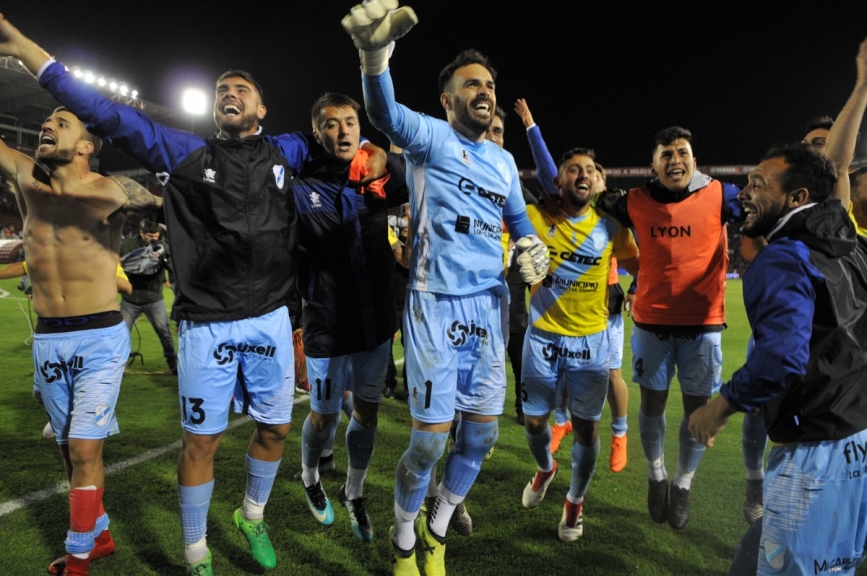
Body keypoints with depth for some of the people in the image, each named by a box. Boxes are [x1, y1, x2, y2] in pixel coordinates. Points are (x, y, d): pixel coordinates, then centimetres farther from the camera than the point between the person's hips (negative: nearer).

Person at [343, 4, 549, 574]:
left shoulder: (504, 160, 15)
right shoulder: (430, 137, -4)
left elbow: (518, 217, 29)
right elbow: (387, 115, -27)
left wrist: (533, 247, 5)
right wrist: (376, 54, -48)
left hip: (489, 306, 6)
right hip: (436, 305, -6)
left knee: (481, 433, 10)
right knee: (431, 437, -4)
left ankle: (437, 529, 34)